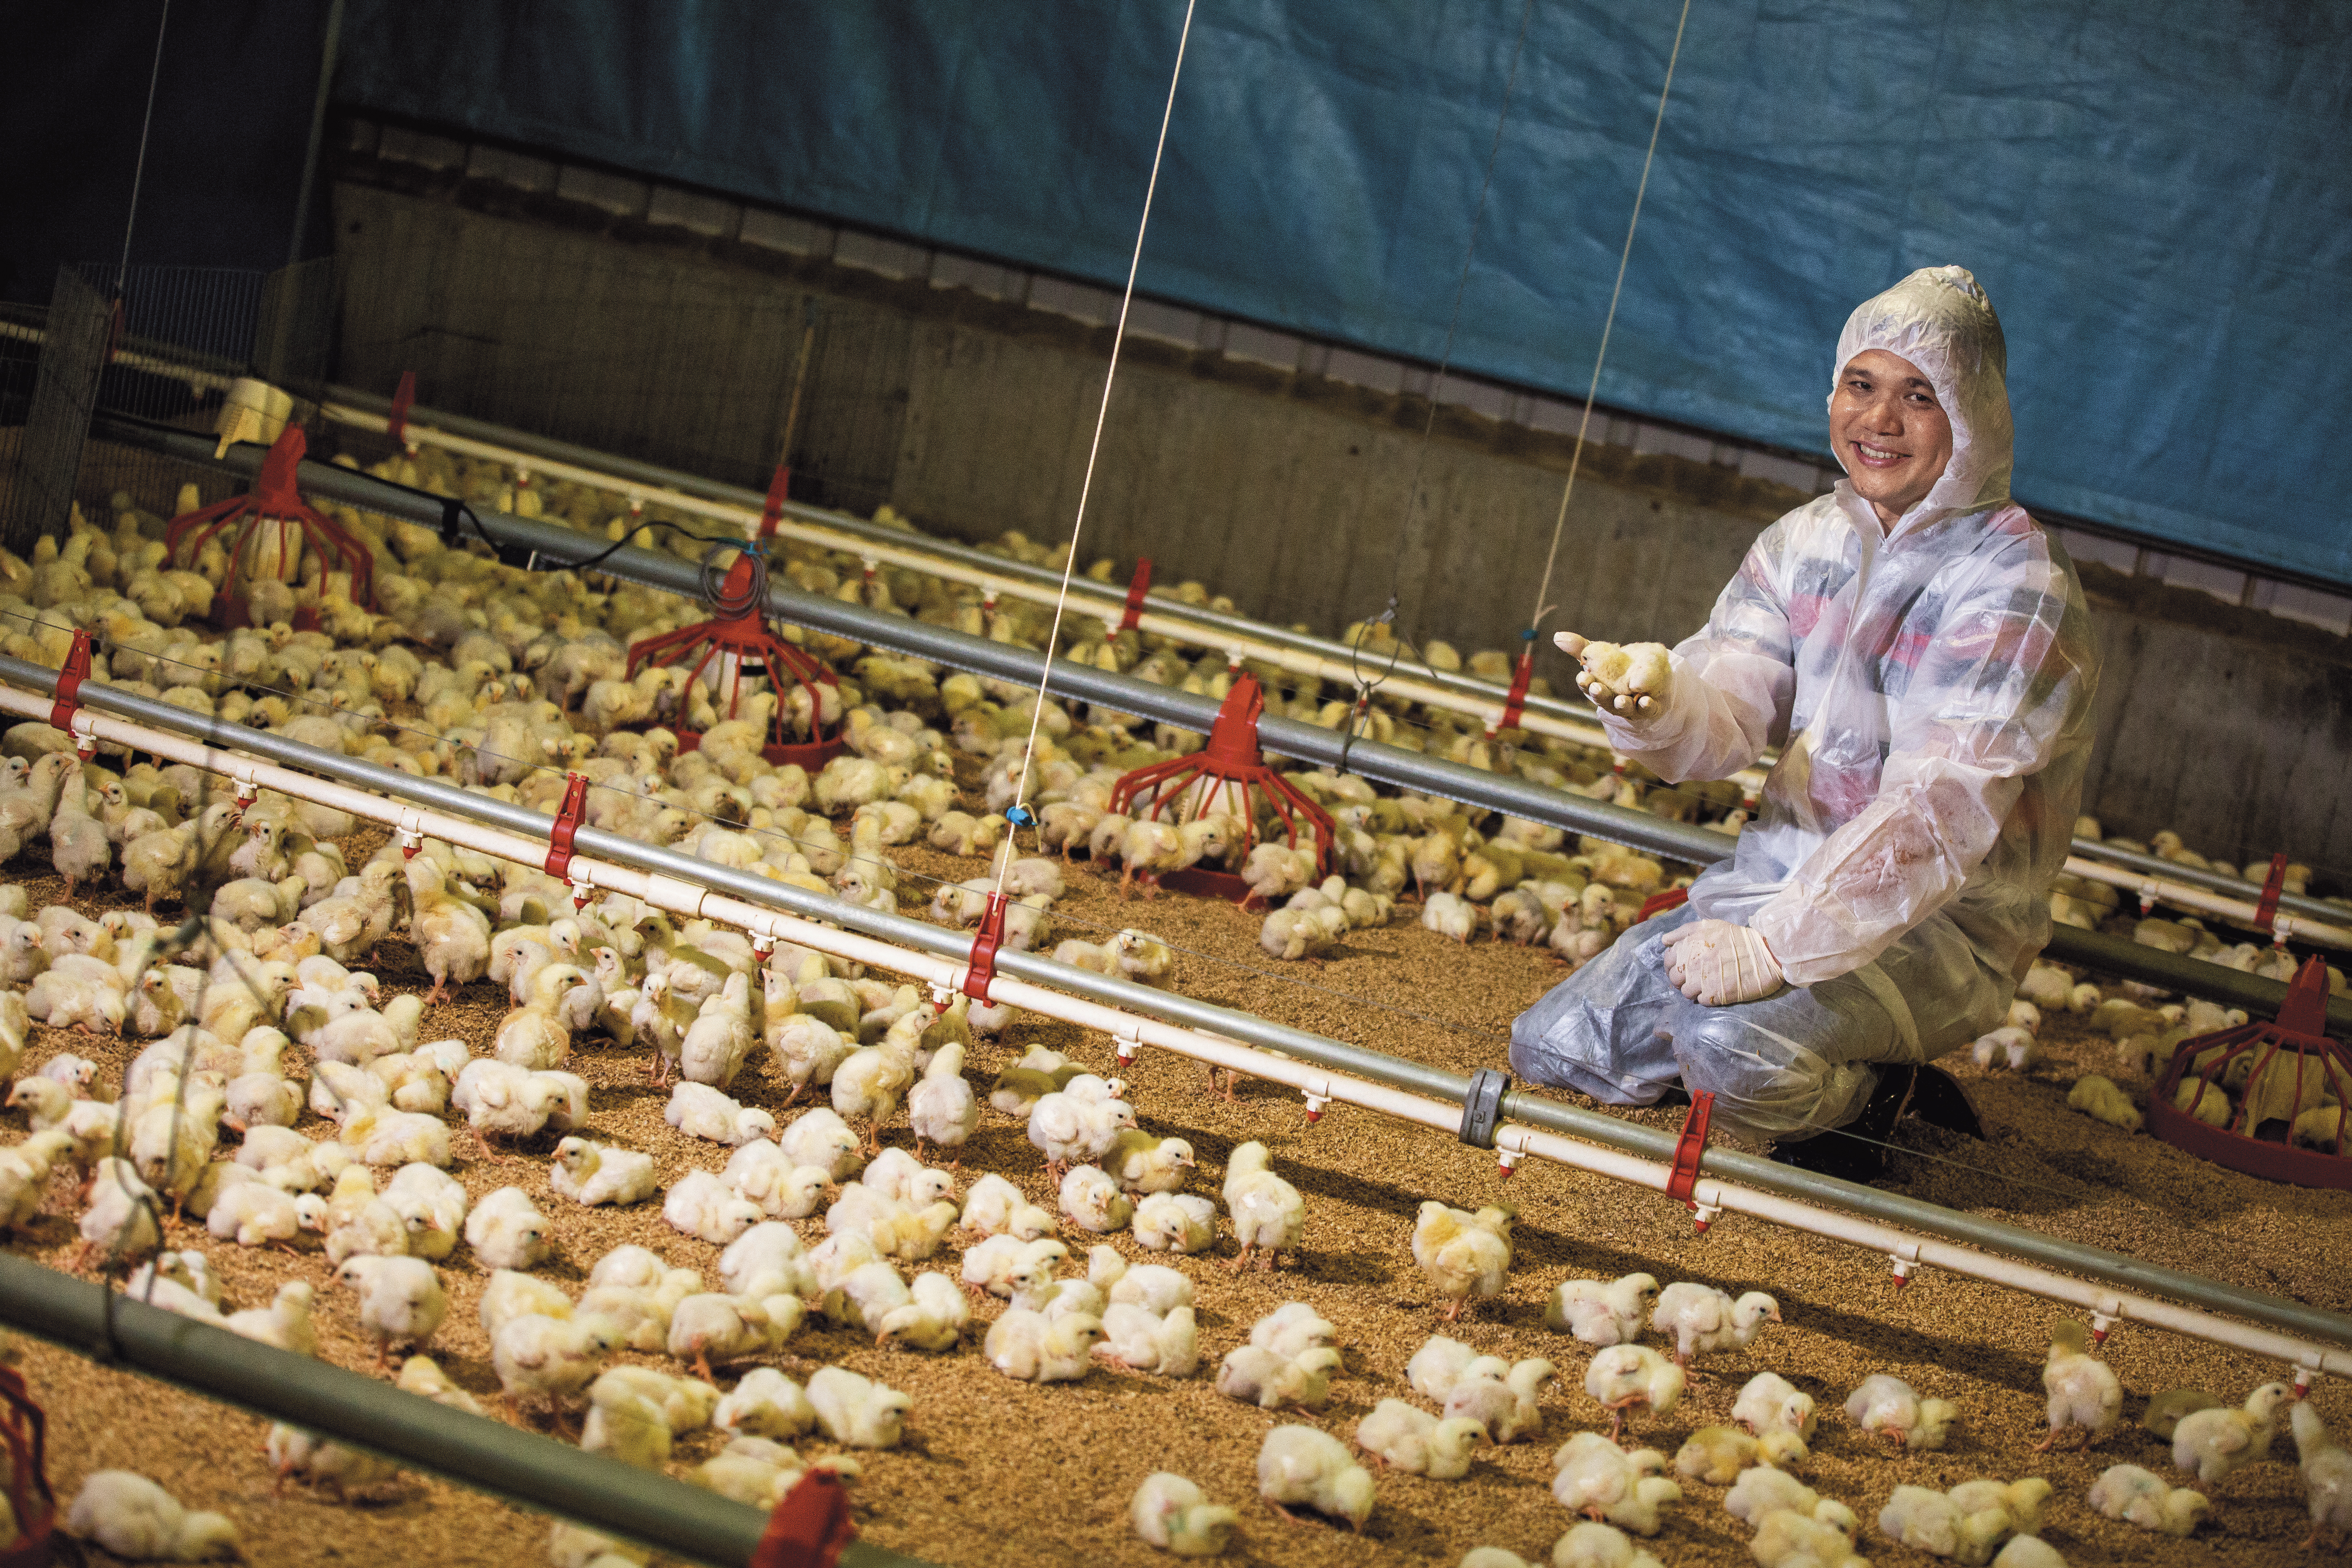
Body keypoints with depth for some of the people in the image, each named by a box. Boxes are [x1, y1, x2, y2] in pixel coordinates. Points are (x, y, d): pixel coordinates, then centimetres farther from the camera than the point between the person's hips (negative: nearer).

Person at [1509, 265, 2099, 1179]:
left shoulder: (2018, 590, -19)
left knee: (1731, 1043, -34)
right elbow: (1724, 720, -4)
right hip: (1774, 877, 7)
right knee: (1551, 1052, 4)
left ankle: (1861, 1099, 0)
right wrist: (1656, 702, -30)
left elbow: (1938, 815, -28)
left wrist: (1776, 947, -32)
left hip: (1939, 929, -7)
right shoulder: (1806, 540, 4)